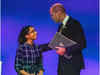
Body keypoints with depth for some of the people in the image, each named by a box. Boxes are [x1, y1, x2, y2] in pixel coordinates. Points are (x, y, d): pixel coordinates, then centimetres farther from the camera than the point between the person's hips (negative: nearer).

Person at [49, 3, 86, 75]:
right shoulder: (61, 26, 13)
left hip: (72, 64, -8)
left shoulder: (75, 24, -13)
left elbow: (82, 44, -18)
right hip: (62, 64, 8)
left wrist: (65, 50, -24)